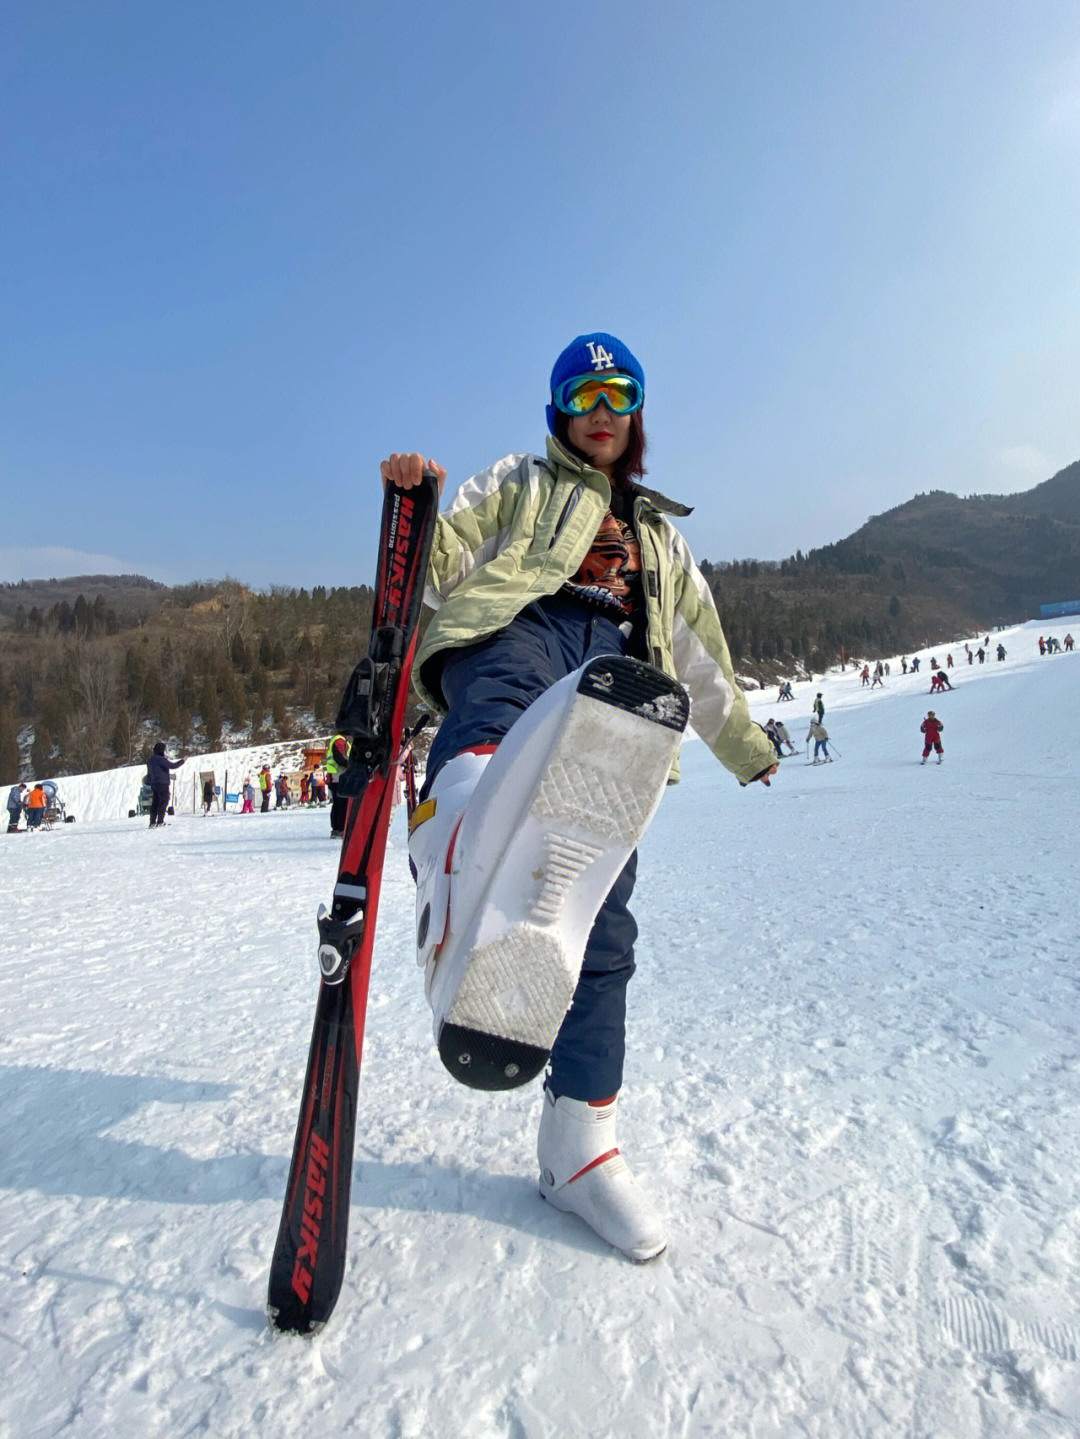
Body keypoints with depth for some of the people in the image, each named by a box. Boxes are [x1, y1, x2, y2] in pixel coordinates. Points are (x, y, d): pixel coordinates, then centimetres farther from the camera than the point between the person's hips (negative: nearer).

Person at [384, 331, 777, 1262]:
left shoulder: (660, 533, 39)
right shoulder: (518, 485, 29)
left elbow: (699, 652, 41)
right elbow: (439, 559, 12)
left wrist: (743, 741, 45)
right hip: (518, 628, -3)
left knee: (604, 925, -8)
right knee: (504, 697, -44)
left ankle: (579, 1147, 0)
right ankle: (463, 839, -77)